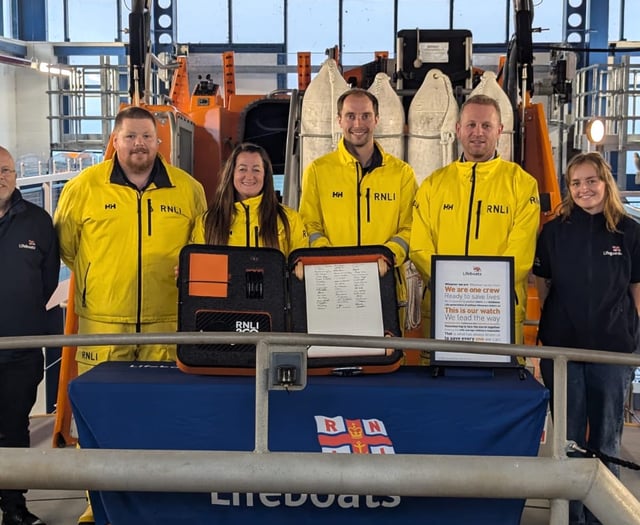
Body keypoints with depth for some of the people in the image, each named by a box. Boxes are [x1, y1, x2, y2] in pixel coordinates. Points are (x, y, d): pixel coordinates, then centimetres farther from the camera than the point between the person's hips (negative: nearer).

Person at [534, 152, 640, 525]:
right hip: (562, 347, 1)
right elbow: (543, 286, 7)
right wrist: (549, 327, 3)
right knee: (568, 437, 9)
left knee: (607, 439, 10)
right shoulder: (554, 231, 2)